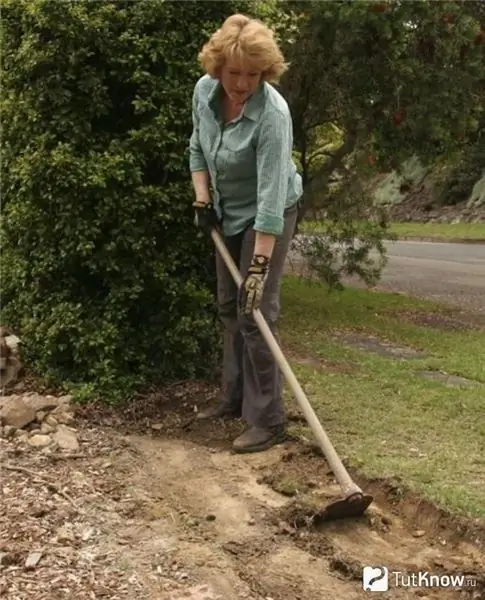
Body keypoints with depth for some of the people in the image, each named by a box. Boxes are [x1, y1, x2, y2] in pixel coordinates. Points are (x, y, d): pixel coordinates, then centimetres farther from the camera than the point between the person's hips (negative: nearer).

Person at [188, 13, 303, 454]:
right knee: (229, 306, 11)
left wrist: (260, 263, -34)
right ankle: (236, 399, 24)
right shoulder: (204, 90, -10)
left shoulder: (272, 115, -30)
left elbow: (271, 197, -33)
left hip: (268, 216, -7)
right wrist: (202, 199, -3)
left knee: (256, 311, -11)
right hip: (229, 213, 7)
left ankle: (268, 421, -5)